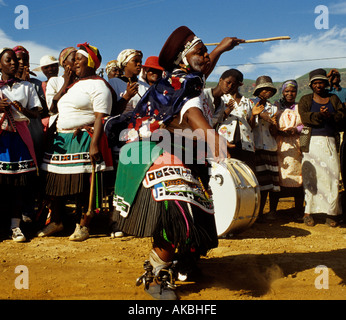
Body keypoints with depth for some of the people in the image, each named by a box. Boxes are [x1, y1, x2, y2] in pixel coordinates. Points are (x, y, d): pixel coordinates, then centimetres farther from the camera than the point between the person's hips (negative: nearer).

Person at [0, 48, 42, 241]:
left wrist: (24, 110, -12)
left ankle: (16, 225, 2)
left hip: (19, 136, 1)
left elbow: (36, 112, 9)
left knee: (19, 181, -3)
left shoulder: (27, 86, 14)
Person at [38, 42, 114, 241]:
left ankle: (83, 226, 4)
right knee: (55, 180, 7)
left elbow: (101, 118, -15)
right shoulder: (75, 85, 24)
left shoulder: (98, 85, -4)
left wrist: (95, 144, -25)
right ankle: (56, 221, 20)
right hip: (62, 140, 9)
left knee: (83, 184, -7)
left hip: (84, 141, -8)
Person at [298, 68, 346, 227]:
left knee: (332, 176, -3)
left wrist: (331, 116, -12)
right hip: (312, 143, -2)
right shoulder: (305, 100, 11)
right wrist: (320, 115, -18)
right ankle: (309, 212, 2)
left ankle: (331, 213, 3)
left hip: (330, 142, 2)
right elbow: (304, 117, -7)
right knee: (311, 176, -4)